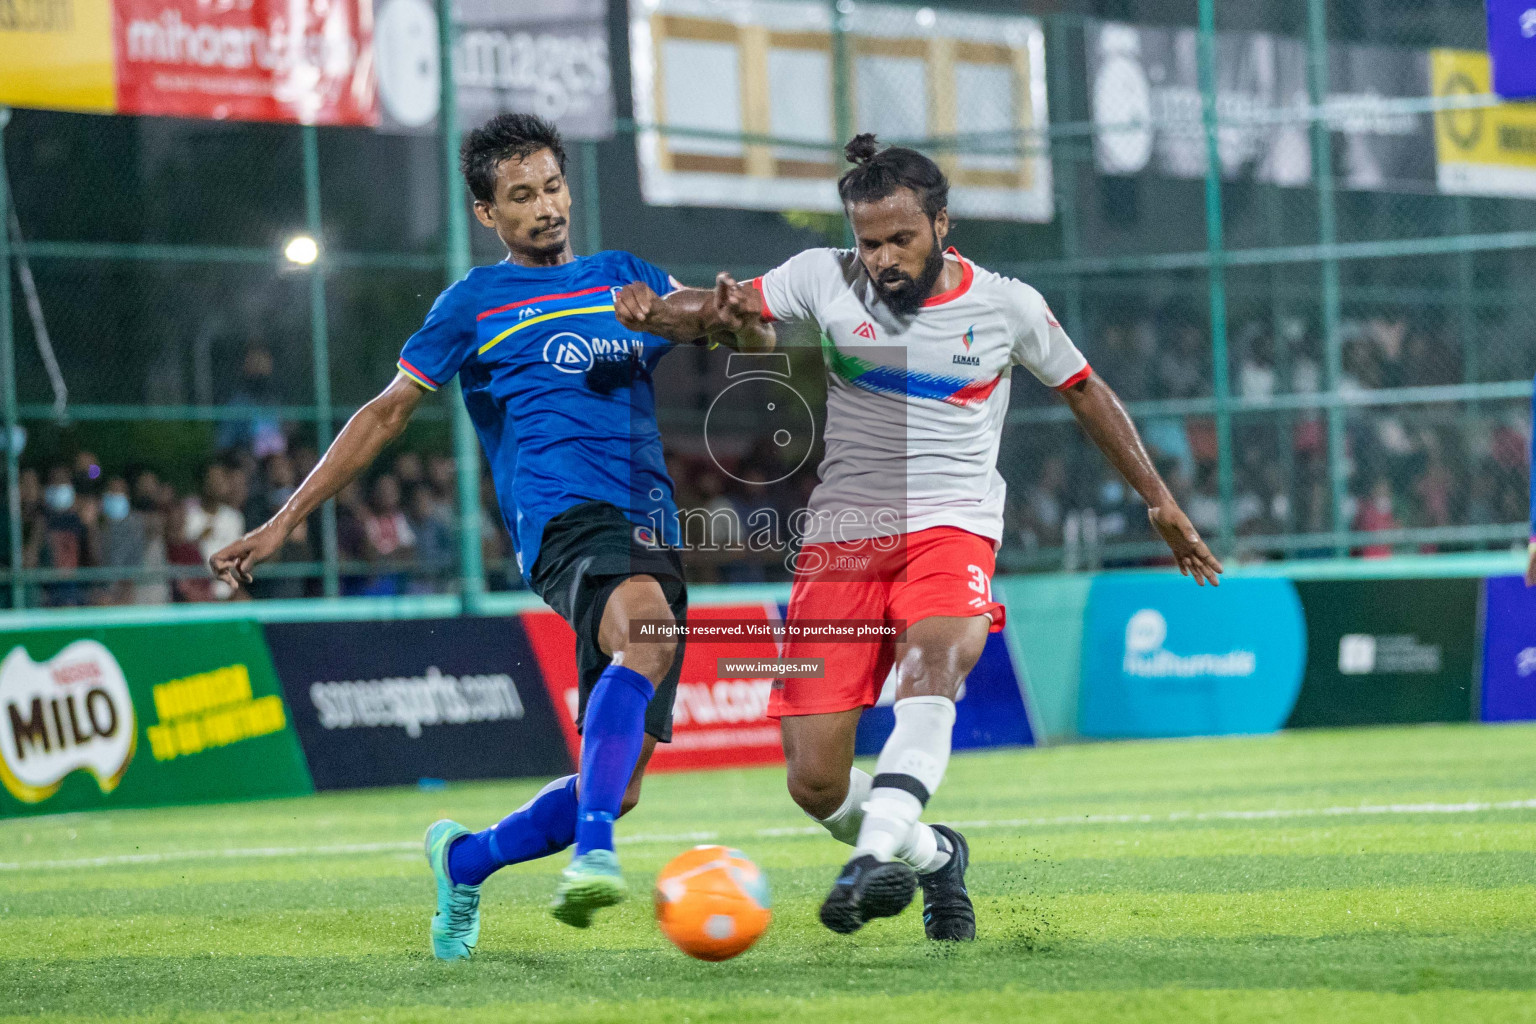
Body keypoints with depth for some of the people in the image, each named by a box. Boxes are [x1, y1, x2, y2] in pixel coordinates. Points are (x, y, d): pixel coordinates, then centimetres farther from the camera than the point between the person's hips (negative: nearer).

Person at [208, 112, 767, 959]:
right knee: (646, 632, -39)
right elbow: (387, 413, 12)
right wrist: (284, 523, 8)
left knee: (617, 785, 0)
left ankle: (465, 859, 25)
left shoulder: (626, 278, 21)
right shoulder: (475, 303, 11)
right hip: (563, 518, -5)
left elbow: (749, 338, 20)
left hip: (651, 534, 5)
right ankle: (593, 857, -49)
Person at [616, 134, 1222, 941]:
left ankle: (876, 858, -51)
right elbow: (721, 309, 8)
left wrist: (1159, 500, 18)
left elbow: (1084, 392, 15)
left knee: (934, 659, -38)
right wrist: (651, 309, -15)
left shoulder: (1006, 306, 2)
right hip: (841, 534, 2)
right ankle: (932, 856, 23)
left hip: (950, 524, -2)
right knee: (815, 783, -6)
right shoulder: (825, 278, 4)